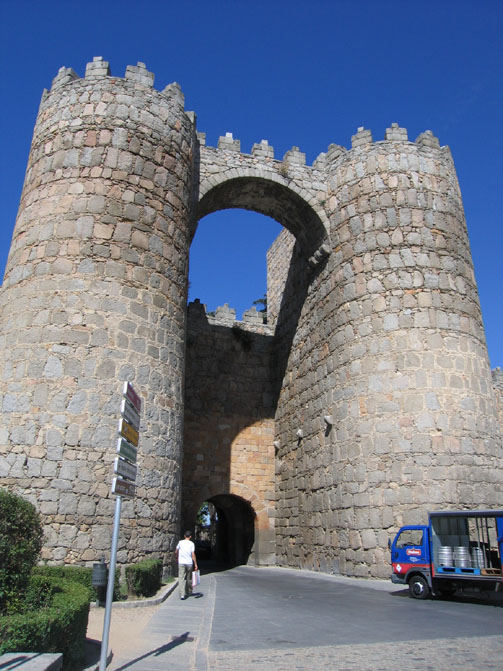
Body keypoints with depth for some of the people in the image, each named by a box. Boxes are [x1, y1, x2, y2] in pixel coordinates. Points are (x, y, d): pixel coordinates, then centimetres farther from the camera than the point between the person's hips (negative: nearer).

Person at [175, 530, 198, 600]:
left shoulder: (180, 542, 2)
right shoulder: (191, 544, -2)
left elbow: (176, 552, 12)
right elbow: (193, 555, -7)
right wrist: (195, 564, -2)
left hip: (181, 563, 0)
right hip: (189, 563, 0)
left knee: (181, 578, -3)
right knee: (189, 579, 16)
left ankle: (182, 594, -14)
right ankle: (188, 592, 28)